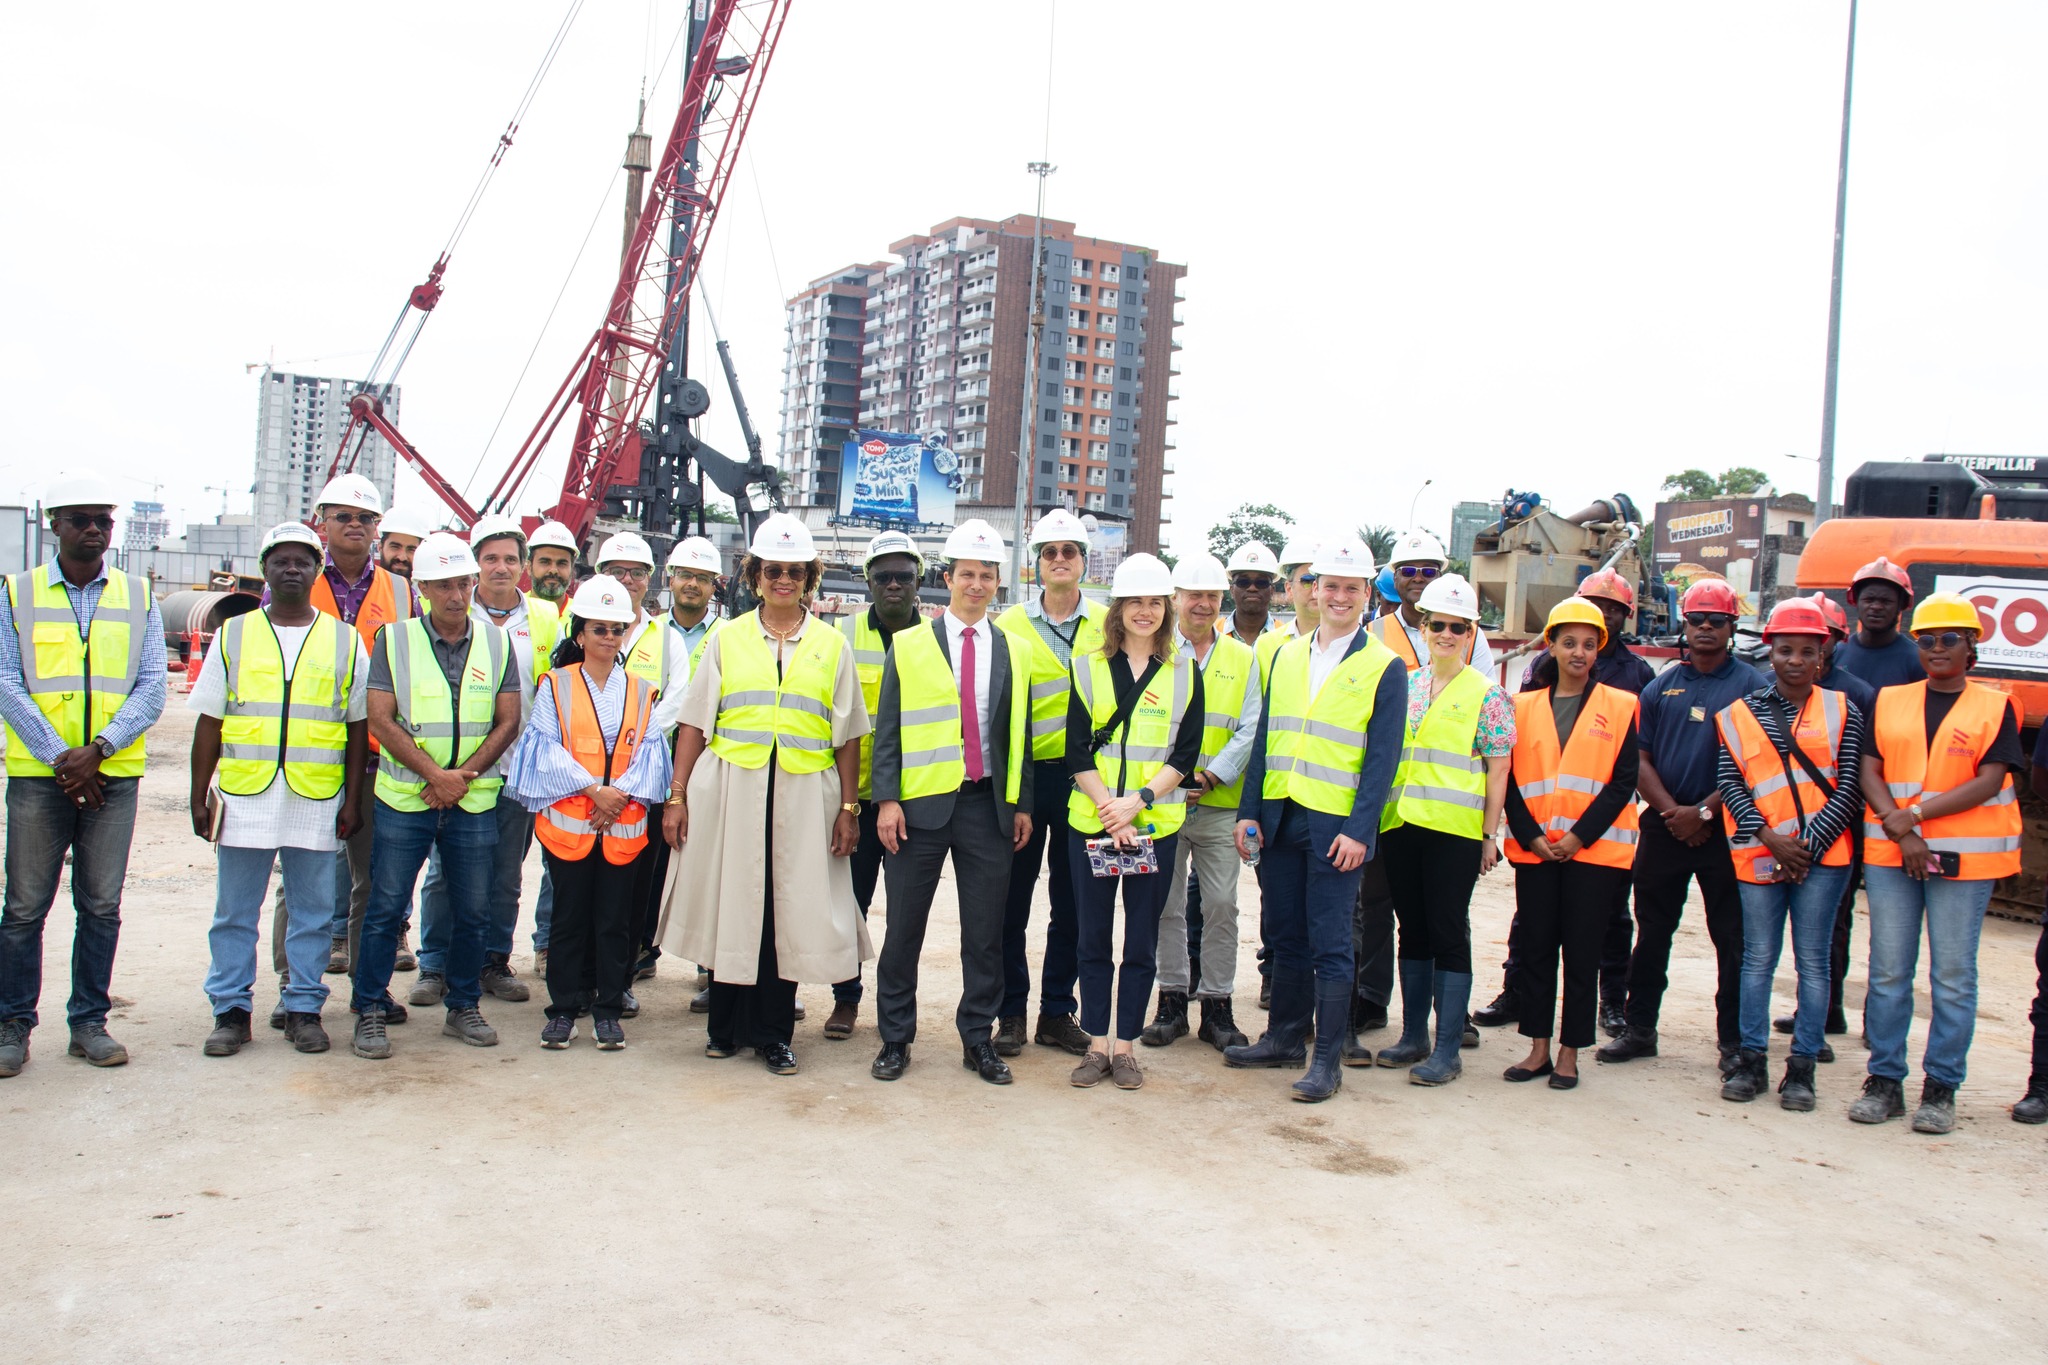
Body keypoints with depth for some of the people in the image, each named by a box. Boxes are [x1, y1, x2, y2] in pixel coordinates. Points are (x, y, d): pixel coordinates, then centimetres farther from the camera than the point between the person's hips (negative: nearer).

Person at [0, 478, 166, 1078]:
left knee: (101, 906, 5)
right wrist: (61, 758, -11)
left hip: (114, 774, 1)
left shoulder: (137, 597, 8)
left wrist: (96, 749, -12)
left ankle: (89, 1022, 15)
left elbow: (151, 689, 1)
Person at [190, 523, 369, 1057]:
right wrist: (199, 795, 2)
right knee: (234, 912, 6)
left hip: (317, 802, 0)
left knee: (312, 911, 5)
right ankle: (231, 1011, 16)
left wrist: (352, 799, 3)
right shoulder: (234, 634, 8)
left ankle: (304, 1009, 15)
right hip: (244, 798, 1)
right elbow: (209, 723, 8)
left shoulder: (345, 641, 7)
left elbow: (358, 728, 8)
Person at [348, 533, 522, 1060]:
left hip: (474, 801, 2)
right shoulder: (394, 640, 0)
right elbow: (380, 720, -6)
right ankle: (370, 1012, 12)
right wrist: (434, 775, -15)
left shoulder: (496, 643, 6)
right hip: (404, 799, -2)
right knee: (385, 908, 0)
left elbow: (507, 722, 3)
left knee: (472, 911, 7)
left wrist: (464, 775, -10)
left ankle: (463, 1007, 21)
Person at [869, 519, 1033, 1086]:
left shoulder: (1014, 651, 10)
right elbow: (887, 729, 1)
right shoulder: (908, 645, 4)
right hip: (921, 804, -2)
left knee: (985, 932, 7)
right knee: (904, 928, 5)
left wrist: (1022, 804, 7)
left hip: (989, 806, 2)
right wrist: (887, 799, -8)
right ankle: (895, 1038, 18)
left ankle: (978, 1039, 19)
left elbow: (1021, 734, 11)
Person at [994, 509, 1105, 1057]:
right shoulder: (1009, 625, 2)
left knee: (1072, 903, 8)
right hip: (1025, 775, -1)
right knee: (1012, 899, 4)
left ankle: (1057, 1012, 20)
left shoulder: (1108, 625, 5)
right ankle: (1011, 1013, 16)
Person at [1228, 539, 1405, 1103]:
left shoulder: (1385, 668, -2)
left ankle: (1327, 1060, 9)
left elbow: (1382, 758, -7)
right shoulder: (1286, 657, 12)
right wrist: (1250, 811, 5)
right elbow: (1266, 737, 12)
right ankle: (1284, 1038, 27)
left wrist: (1358, 830, -14)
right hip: (1280, 818, 5)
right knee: (1283, 935, 13)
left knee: (1329, 944, 0)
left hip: (1336, 824, -5)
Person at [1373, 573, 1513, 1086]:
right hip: (1399, 826, 5)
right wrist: (1378, 813, 8)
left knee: (1449, 934, -1)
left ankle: (1447, 1050, 5)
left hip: (1455, 831, -4)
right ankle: (1413, 1036, 22)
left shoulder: (1488, 695, -1)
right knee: (1413, 931, 12)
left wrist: (1489, 836, -6)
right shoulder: (1402, 686, 10)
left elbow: (1497, 773, -2)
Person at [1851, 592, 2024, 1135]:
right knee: (1888, 971, 4)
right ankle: (1884, 1080, 12)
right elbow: (1869, 772, 3)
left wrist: (1916, 813, -14)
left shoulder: (1995, 706, 3)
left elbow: (1988, 783, -7)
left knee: (1953, 975, 0)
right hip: (1889, 850, 2)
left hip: (1964, 855, -2)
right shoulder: (1890, 701, 10)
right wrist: (1898, 829, -11)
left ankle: (1941, 1088, 10)